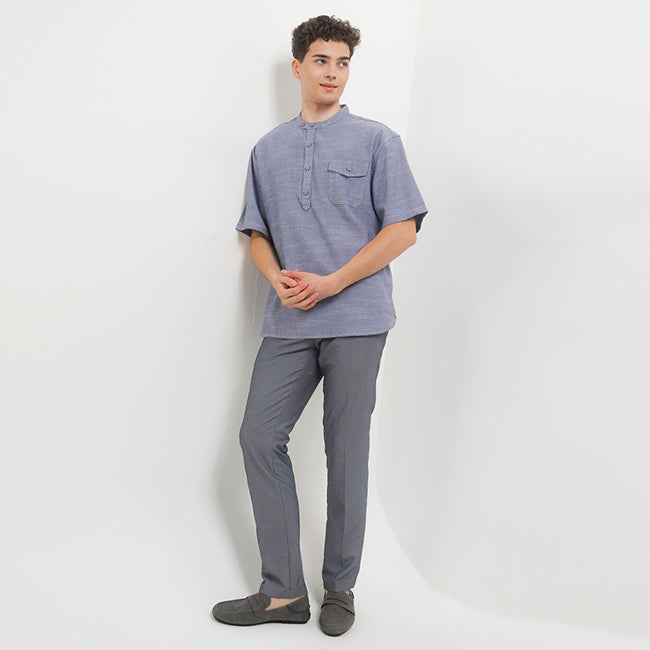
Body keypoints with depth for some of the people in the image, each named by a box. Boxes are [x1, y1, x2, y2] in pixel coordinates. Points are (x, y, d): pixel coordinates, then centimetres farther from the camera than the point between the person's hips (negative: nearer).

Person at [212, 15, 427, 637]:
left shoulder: (376, 141, 4)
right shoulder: (268, 150, 16)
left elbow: (403, 230, -3)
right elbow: (257, 233, 17)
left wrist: (330, 283, -12)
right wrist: (279, 278, -6)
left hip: (355, 318, -4)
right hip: (288, 322, 4)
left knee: (346, 451, 2)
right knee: (259, 437, -2)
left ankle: (340, 587, 18)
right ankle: (283, 591, 9)